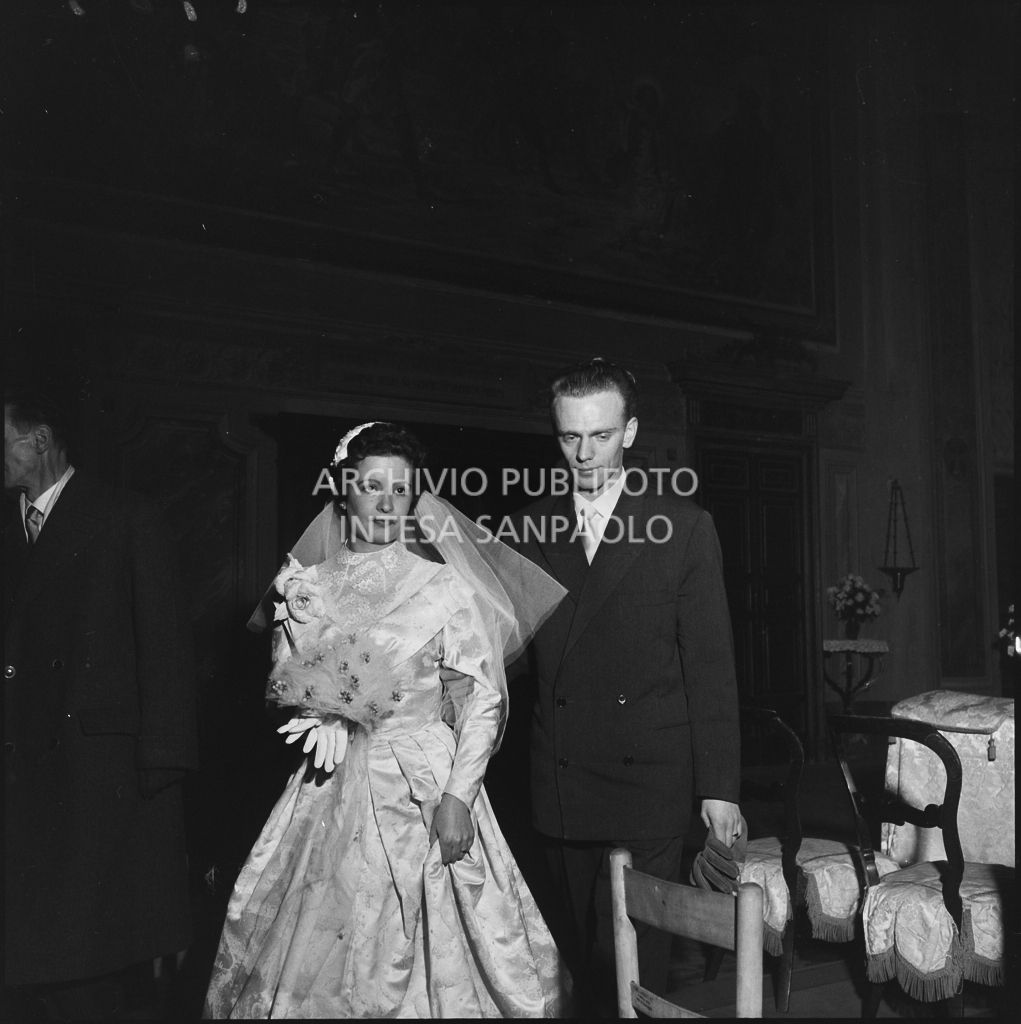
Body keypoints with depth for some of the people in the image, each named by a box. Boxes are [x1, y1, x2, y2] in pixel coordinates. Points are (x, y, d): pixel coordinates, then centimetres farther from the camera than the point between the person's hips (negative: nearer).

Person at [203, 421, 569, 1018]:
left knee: (424, 948, 0)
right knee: (322, 946, 6)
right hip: (333, 792, 3)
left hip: (424, 790, -2)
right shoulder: (311, 587, 6)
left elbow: (484, 700, -5)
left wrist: (457, 797, -14)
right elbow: (286, 688, 10)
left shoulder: (445, 586, -3)